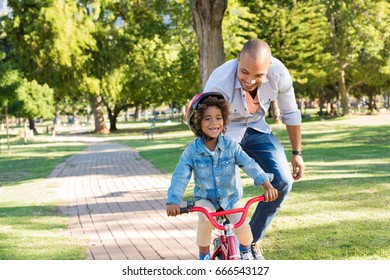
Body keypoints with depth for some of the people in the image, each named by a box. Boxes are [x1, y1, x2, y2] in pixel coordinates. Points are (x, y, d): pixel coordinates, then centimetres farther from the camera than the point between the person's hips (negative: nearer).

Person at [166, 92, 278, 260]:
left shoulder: (231, 146, -11)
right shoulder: (192, 151, -14)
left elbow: (249, 165, -20)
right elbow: (180, 177, -20)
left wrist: (267, 184, -34)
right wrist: (173, 201, -35)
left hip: (230, 197, 1)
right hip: (204, 199, -1)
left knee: (243, 228, -19)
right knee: (205, 220, -32)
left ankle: (245, 250, 17)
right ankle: (204, 255, -5)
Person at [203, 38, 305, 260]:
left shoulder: (279, 73, -25)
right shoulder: (219, 84, -36)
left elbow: (290, 114, -6)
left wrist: (297, 153, 2)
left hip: (256, 129, 4)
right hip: (226, 133, -3)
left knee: (282, 181, -12)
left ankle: (253, 241, 7)